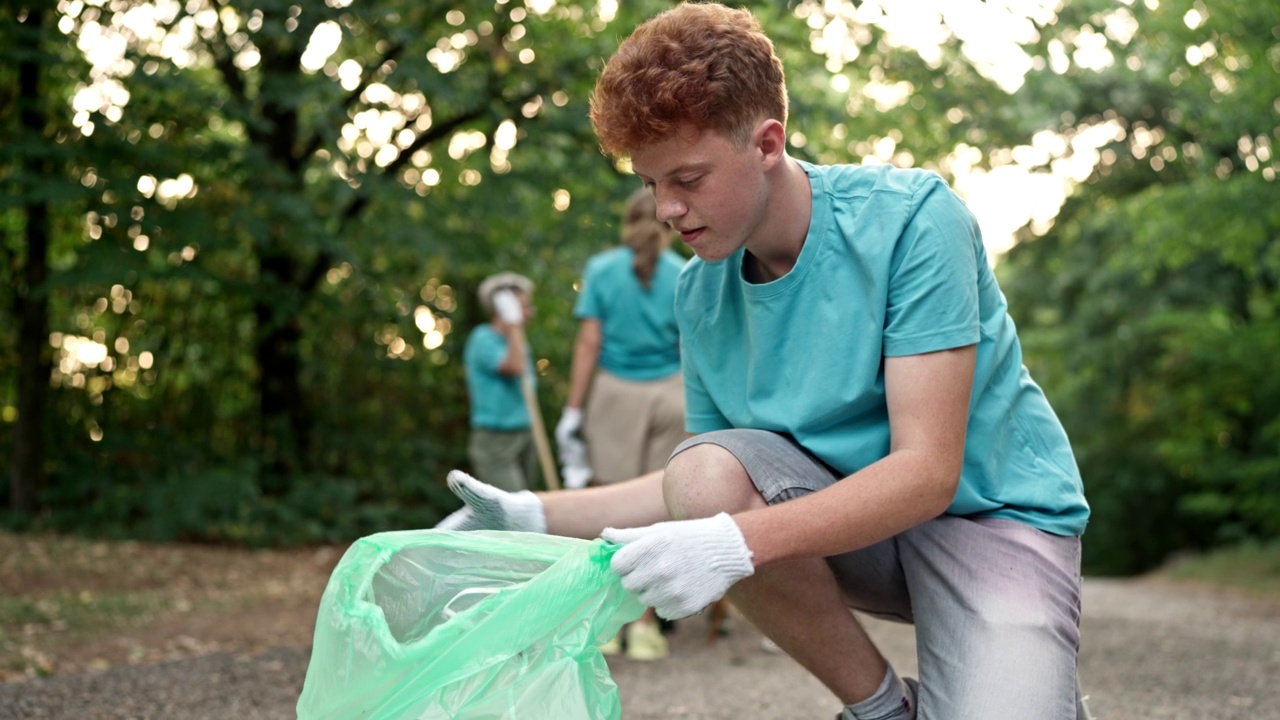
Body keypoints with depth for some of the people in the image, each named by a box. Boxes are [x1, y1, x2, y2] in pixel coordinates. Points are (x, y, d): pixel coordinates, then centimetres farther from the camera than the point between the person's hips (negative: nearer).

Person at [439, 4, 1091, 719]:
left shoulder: (910, 217, -19)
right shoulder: (701, 292, -2)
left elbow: (927, 470, -25)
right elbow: (701, 484, 9)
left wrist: (737, 541, -37)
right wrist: (538, 515, -4)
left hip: (995, 509, -5)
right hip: (853, 514, 5)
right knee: (703, 473, -25)